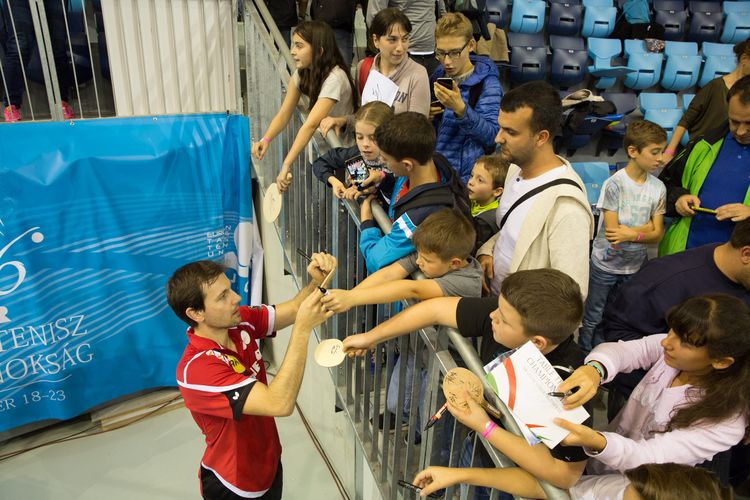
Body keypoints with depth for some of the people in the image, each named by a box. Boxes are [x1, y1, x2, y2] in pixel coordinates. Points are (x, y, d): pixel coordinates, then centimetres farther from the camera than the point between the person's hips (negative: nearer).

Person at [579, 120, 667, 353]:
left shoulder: (658, 188, -4)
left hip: (636, 266, 4)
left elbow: (657, 235, -5)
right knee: (593, 320, 10)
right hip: (606, 265, -4)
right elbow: (612, 232, -20)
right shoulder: (615, 184, -17)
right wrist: (644, 229, -13)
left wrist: (630, 233, -20)